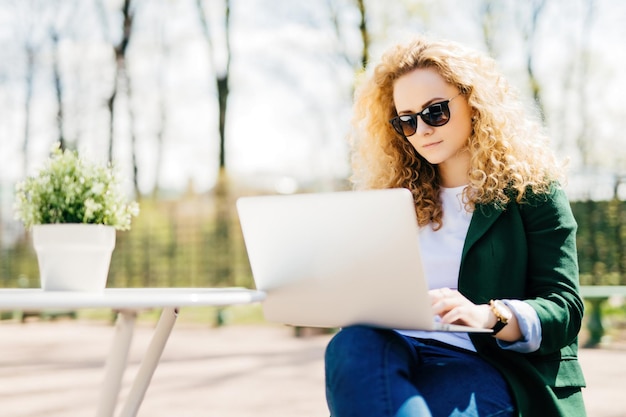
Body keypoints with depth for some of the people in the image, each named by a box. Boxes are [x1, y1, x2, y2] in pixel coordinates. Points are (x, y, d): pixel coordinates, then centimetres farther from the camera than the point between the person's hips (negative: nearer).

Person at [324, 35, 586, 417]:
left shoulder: (532, 188, 6)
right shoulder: (397, 195, 20)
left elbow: (564, 307, -3)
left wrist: (489, 316, -24)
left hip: (488, 367, -5)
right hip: (399, 351, 5)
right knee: (350, 346, -34)